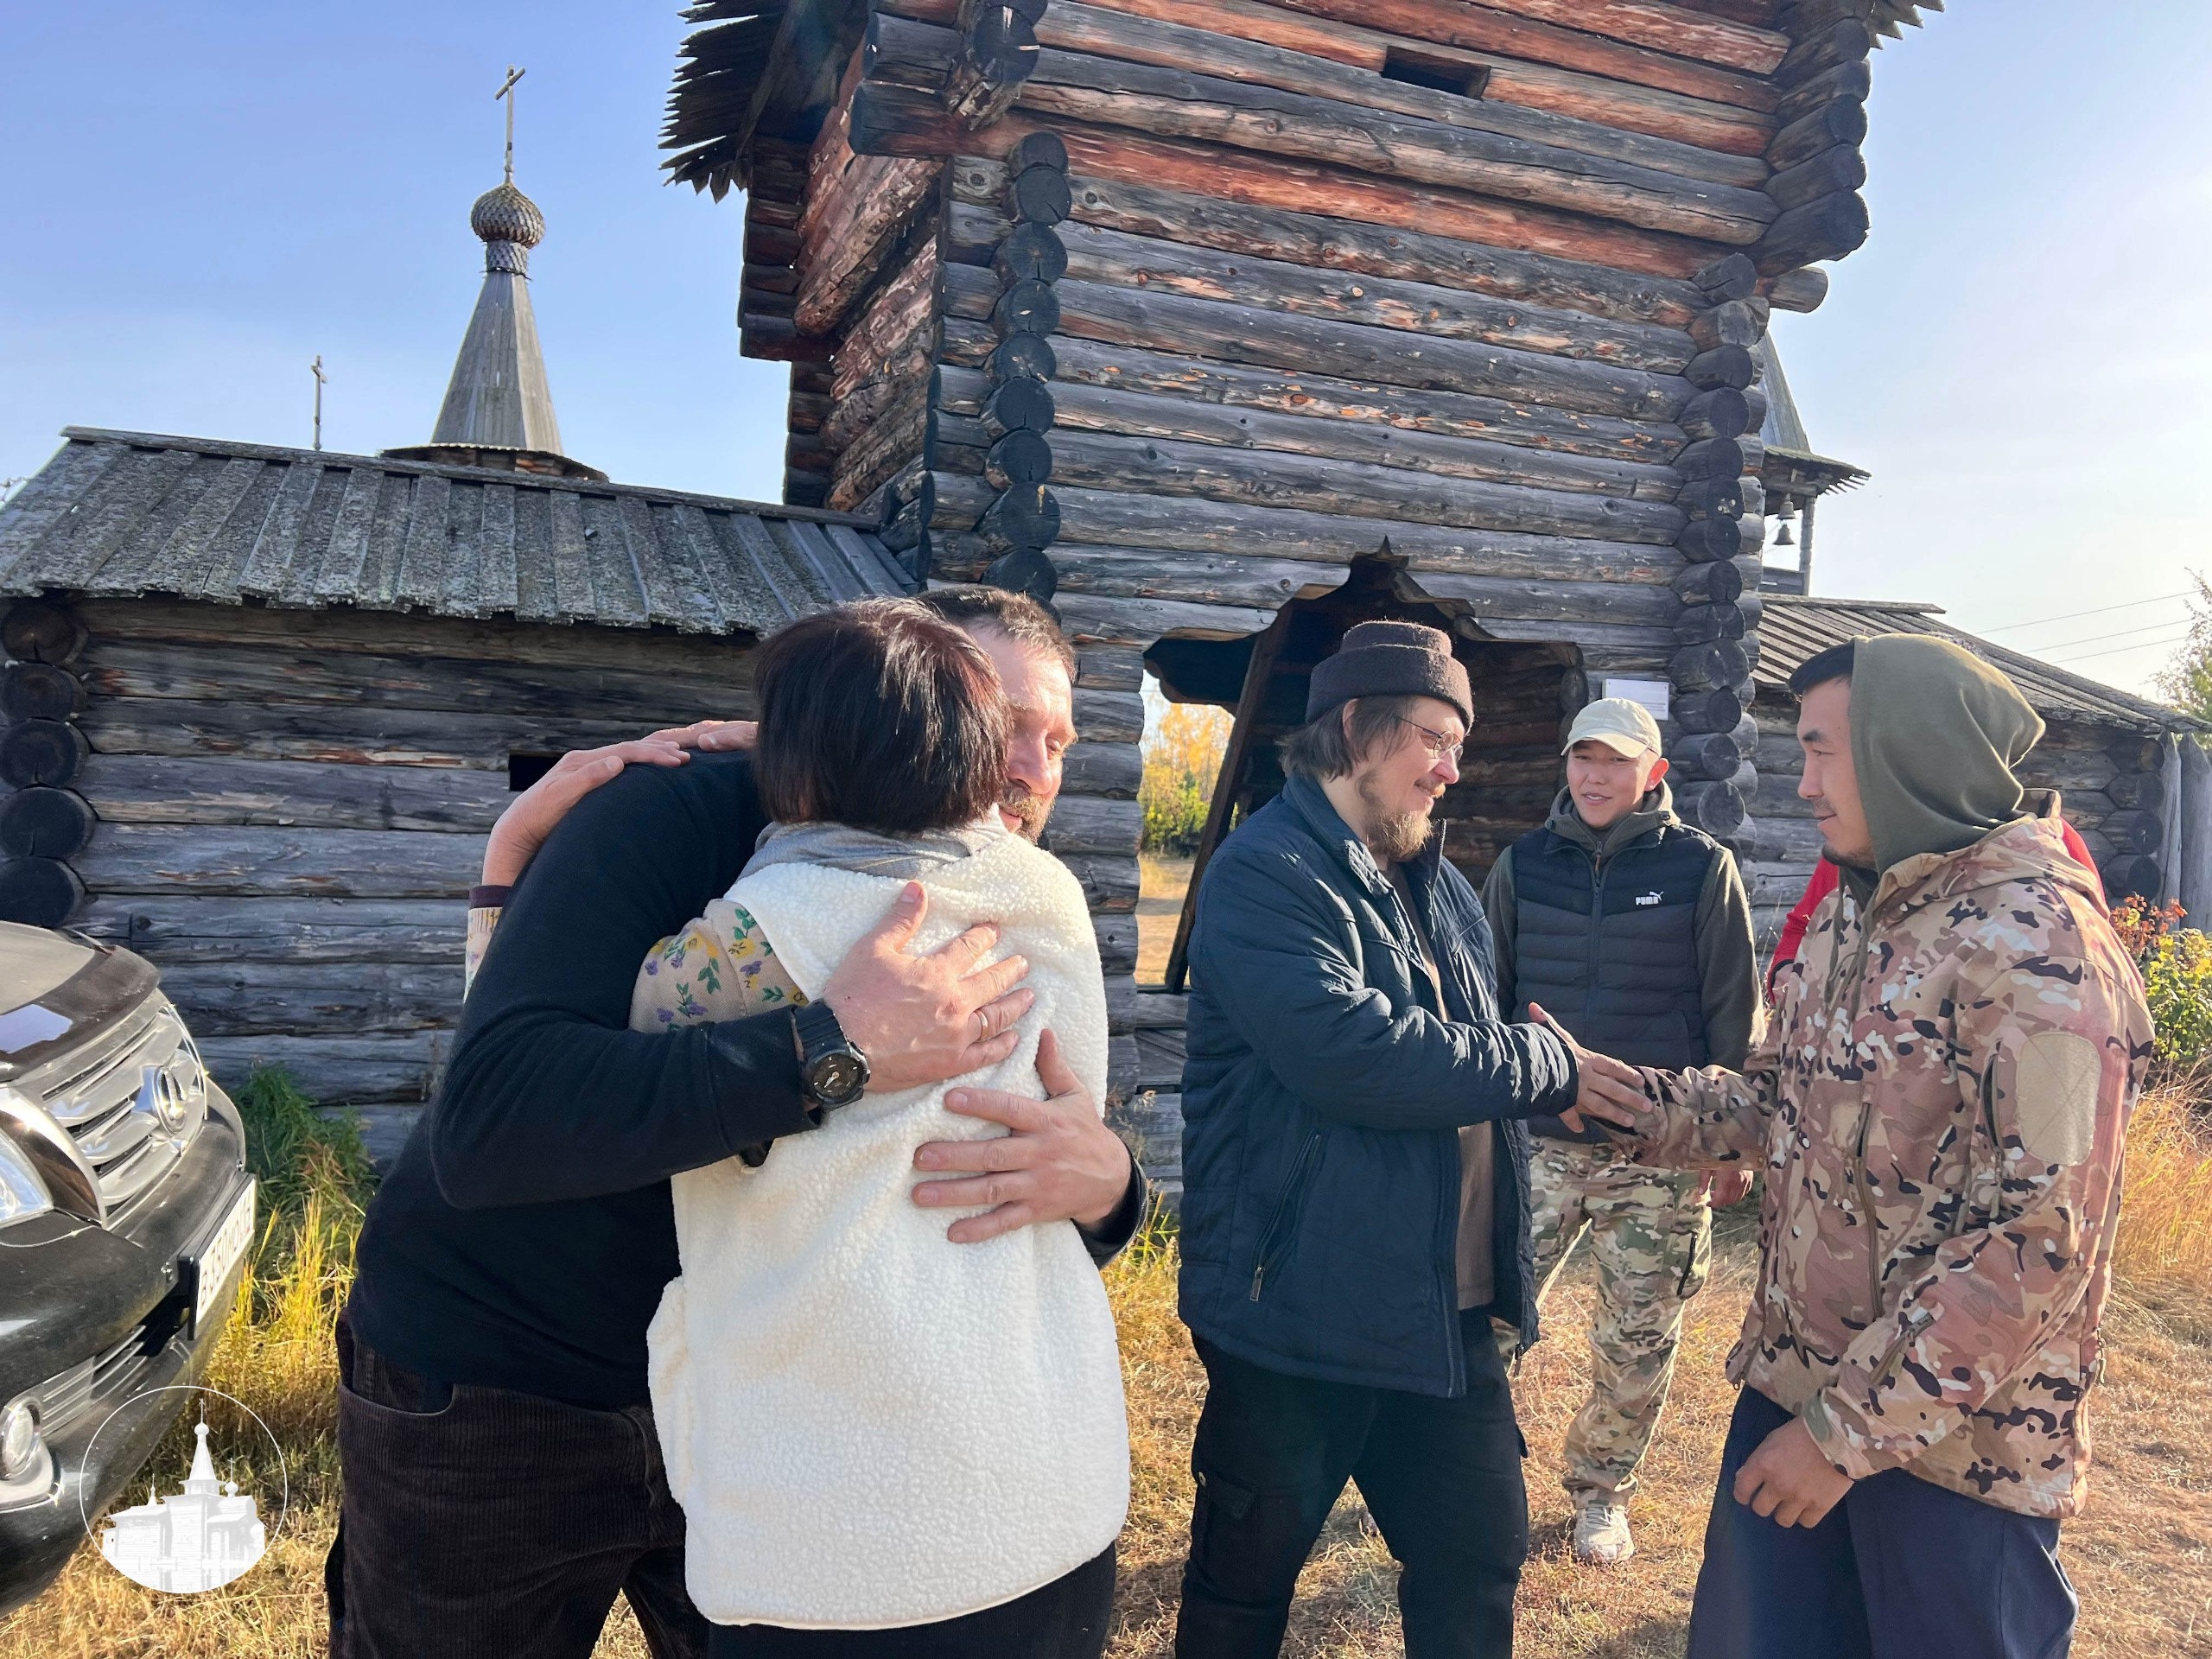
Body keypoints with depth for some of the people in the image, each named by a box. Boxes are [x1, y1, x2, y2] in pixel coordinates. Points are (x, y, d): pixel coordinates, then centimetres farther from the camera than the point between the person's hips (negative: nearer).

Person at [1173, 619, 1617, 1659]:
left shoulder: (1438, 883, 12)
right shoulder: (1267, 872, -16)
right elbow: (1352, 1053, -29)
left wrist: (1581, 1093, 2)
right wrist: (1548, 1066, -16)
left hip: (1447, 1308, 8)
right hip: (1301, 1307, -7)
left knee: (1479, 1555, 18)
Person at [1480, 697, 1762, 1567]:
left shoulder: (1702, 868, -2)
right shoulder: (1523, 864, 4)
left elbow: (1734, 1014, 2)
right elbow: (1486, 998, 11)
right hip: (1538, 1135, 2)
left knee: (1637, 1341, 8)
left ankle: (1601, 1493, 30)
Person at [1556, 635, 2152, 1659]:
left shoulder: (2038, 943, -19)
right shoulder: (1849, 913, 6)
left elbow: (2040, 1238, -23)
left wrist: (1854, 1426, -20)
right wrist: (1627, 1100, -3)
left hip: (1954, 1445, -7)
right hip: (1788, 1387, 7)